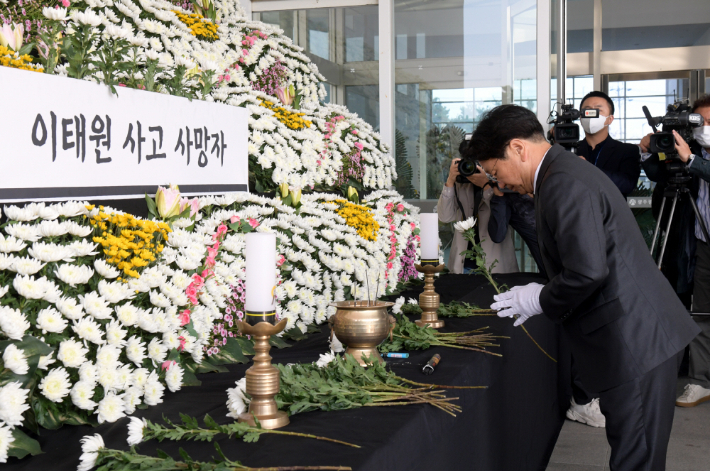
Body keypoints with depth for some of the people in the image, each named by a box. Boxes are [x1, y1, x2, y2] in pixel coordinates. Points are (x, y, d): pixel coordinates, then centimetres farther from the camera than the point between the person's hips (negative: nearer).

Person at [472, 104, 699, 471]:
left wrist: (540, 301, -9)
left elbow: (588, 271, -25)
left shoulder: (564, 183, -17)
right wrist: (544, 295, 12)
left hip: (635, 343, -10)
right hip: (642, 335, 10)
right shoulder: (571, 172, 17)